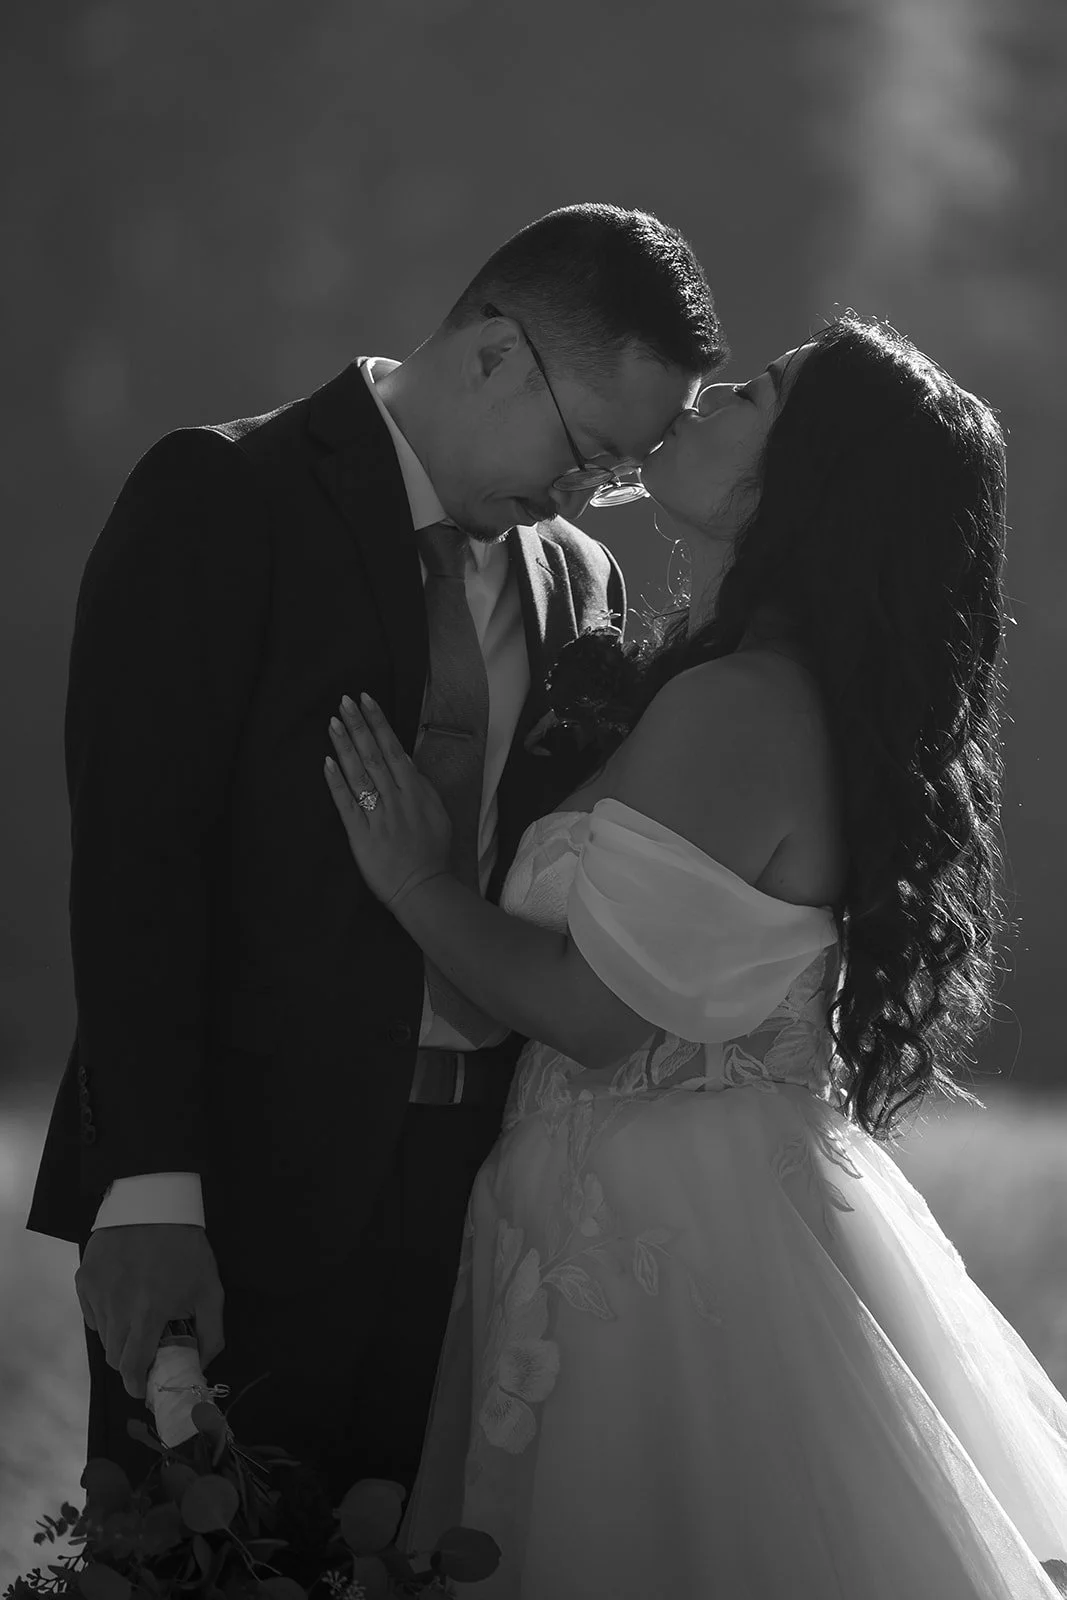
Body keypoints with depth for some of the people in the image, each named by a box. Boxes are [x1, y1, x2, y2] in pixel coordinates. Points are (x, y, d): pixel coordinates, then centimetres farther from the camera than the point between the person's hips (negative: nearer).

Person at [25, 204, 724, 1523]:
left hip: (475, 1201, 5)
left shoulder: (578, 579, 12)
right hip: (244, 1187, -5)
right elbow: (135, 853, -12)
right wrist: (150, 1187, -18)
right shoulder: (222, 501, -5)